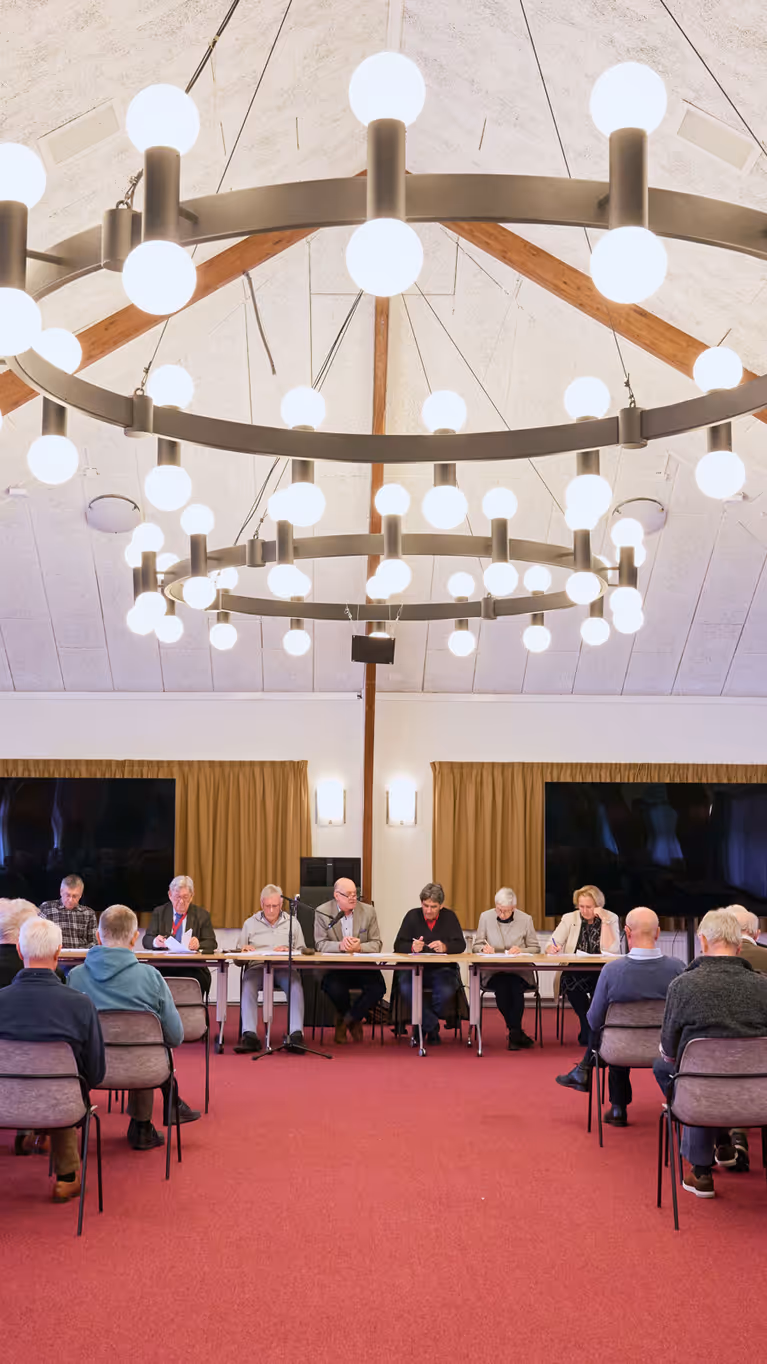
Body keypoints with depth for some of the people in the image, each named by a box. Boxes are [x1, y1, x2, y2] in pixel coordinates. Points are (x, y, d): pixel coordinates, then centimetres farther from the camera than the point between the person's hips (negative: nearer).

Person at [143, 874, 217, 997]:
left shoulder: (202, 915, 11)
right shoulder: (159, 912, 13)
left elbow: (211, 943, 5)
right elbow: (146, 940, 5)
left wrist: (198, 945, -18)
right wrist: (155, 941, -20)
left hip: (191, 969, -1)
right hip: (164, 967, 1)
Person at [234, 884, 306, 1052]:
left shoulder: (292, 923, 18)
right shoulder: (250, 923, 20)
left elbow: (302, 952, 12)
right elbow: (238, 953, 16)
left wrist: (288, 950, -9)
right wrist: (244, 950, -7)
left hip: (284, 968, 0)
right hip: (257, 967, 0)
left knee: (296, 986, -34)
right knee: (248, 986, -34)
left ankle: (296, 1034, -42)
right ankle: (249, 1035, -42)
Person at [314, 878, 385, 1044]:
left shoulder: (368, 911, 4)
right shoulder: (322, 912, -1)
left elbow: (376, 944, 1)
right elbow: (320, 944, -6)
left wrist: (359, 947, -21)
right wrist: (340, 945, -26)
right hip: (334, 967, -2)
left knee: (378, 988, -27)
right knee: (334, 988, -34)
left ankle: (346, 1020, 1)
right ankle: (353, 1022, 3)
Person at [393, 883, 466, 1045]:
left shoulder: (449, 917, 7)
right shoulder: (412, 916, 6)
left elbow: (460, 945, -1)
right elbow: (398, 945, 1)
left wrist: (445, 947, -22)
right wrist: (412, 947, -21)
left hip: (442, 969, 0)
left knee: (447, 992, -33)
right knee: (406, 989, -33)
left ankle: (425, 1024, -5)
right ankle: (433, 1028, -14)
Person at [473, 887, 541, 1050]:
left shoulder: (525, 919, 4)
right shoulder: (485, 917, 5)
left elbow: (535, 948, 8)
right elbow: (477, 946, 10)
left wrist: (521, 950, -14)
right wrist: (484, 948, -14)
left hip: (519, 971, 0)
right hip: (493, 972, 0)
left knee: (516, 987, -35)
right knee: (502, 987, -33)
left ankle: (514, 1034, -20)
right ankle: (518, 1033, -19)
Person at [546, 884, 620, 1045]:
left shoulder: (611, 918, 4)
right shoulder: (569, 919, 8)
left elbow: (611, 950, -11)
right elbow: (550, 947, 1)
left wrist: (604, 921, -14)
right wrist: (552, 948, -23)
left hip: (602, 973, -1)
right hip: (575, 973, 1)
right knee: (570, 981, -34)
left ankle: (587, 1033, -14)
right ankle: (590, 1032, -16)